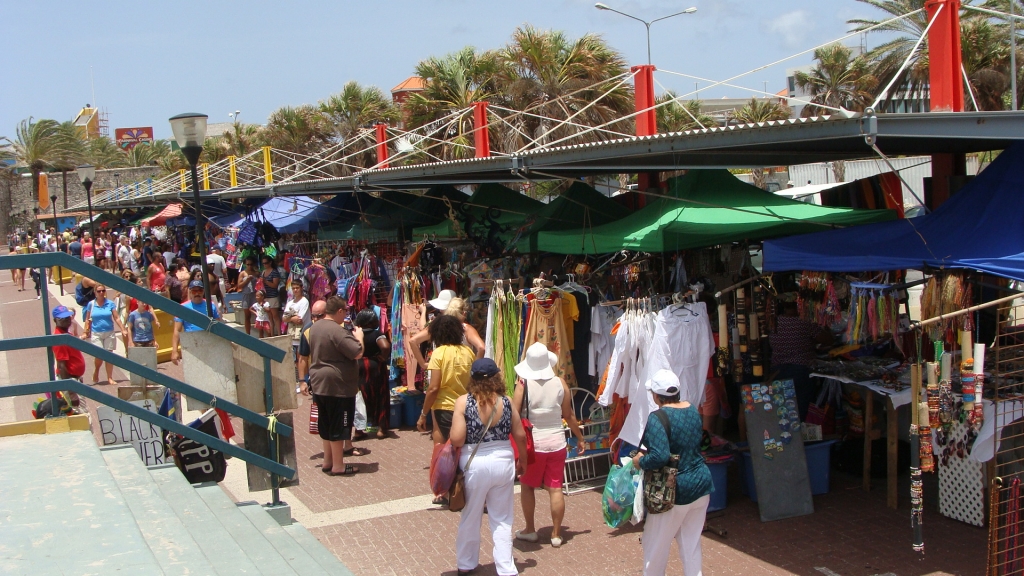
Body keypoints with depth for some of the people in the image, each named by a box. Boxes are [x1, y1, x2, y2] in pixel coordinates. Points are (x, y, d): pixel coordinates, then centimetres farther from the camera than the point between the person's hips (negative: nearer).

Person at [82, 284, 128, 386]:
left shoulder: (110, 303, 0)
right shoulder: (91, 304, 0)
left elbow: (116, 318, 2)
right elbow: (88, 320, 5)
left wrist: (123, 330, -3)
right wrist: (86, 332, 1)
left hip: (109, 333, 1)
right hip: (96, 334, -1)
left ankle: (110, 378, 10)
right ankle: (96, 372, 19)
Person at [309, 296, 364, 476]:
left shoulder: (314, 328, 9)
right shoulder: (338, 331, -21)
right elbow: (358, 353, -24)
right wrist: (359, 337, -4)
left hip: (319, 384, 9)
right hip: (337, 385, -9)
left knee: (326, 425, 18)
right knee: (338, 427, -1)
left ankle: (328, 461, 27)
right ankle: (338, 466, 5)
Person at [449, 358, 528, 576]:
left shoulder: (463, 401, -12)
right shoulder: (505, 402, -5)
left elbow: (457, 439, -18)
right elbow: (520, 435, 1)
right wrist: (522, 460, 17)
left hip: (474, 464, -1)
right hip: (503, 462, 2)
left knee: (470, 518, 16)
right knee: (502, 520, 13)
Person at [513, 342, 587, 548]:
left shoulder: (523, 385, -12)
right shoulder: (560, 383, -4)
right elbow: (569, 416, 3)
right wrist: (580, 438, 16)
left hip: (532, 444, -2)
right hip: (556, 443, 2)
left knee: (527, 486, 15)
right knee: (555, 488, 8)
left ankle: (529, 530, 24)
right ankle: (556, 534, 14)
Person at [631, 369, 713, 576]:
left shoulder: (657, 418, -21)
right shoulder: (693, 410, 2)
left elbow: (659, 457, -30)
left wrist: (640, 461, -12)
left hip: (674, 491, -7)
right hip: (701, 484, 7)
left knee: (656, 545, 12)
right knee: (692, 543, 17)